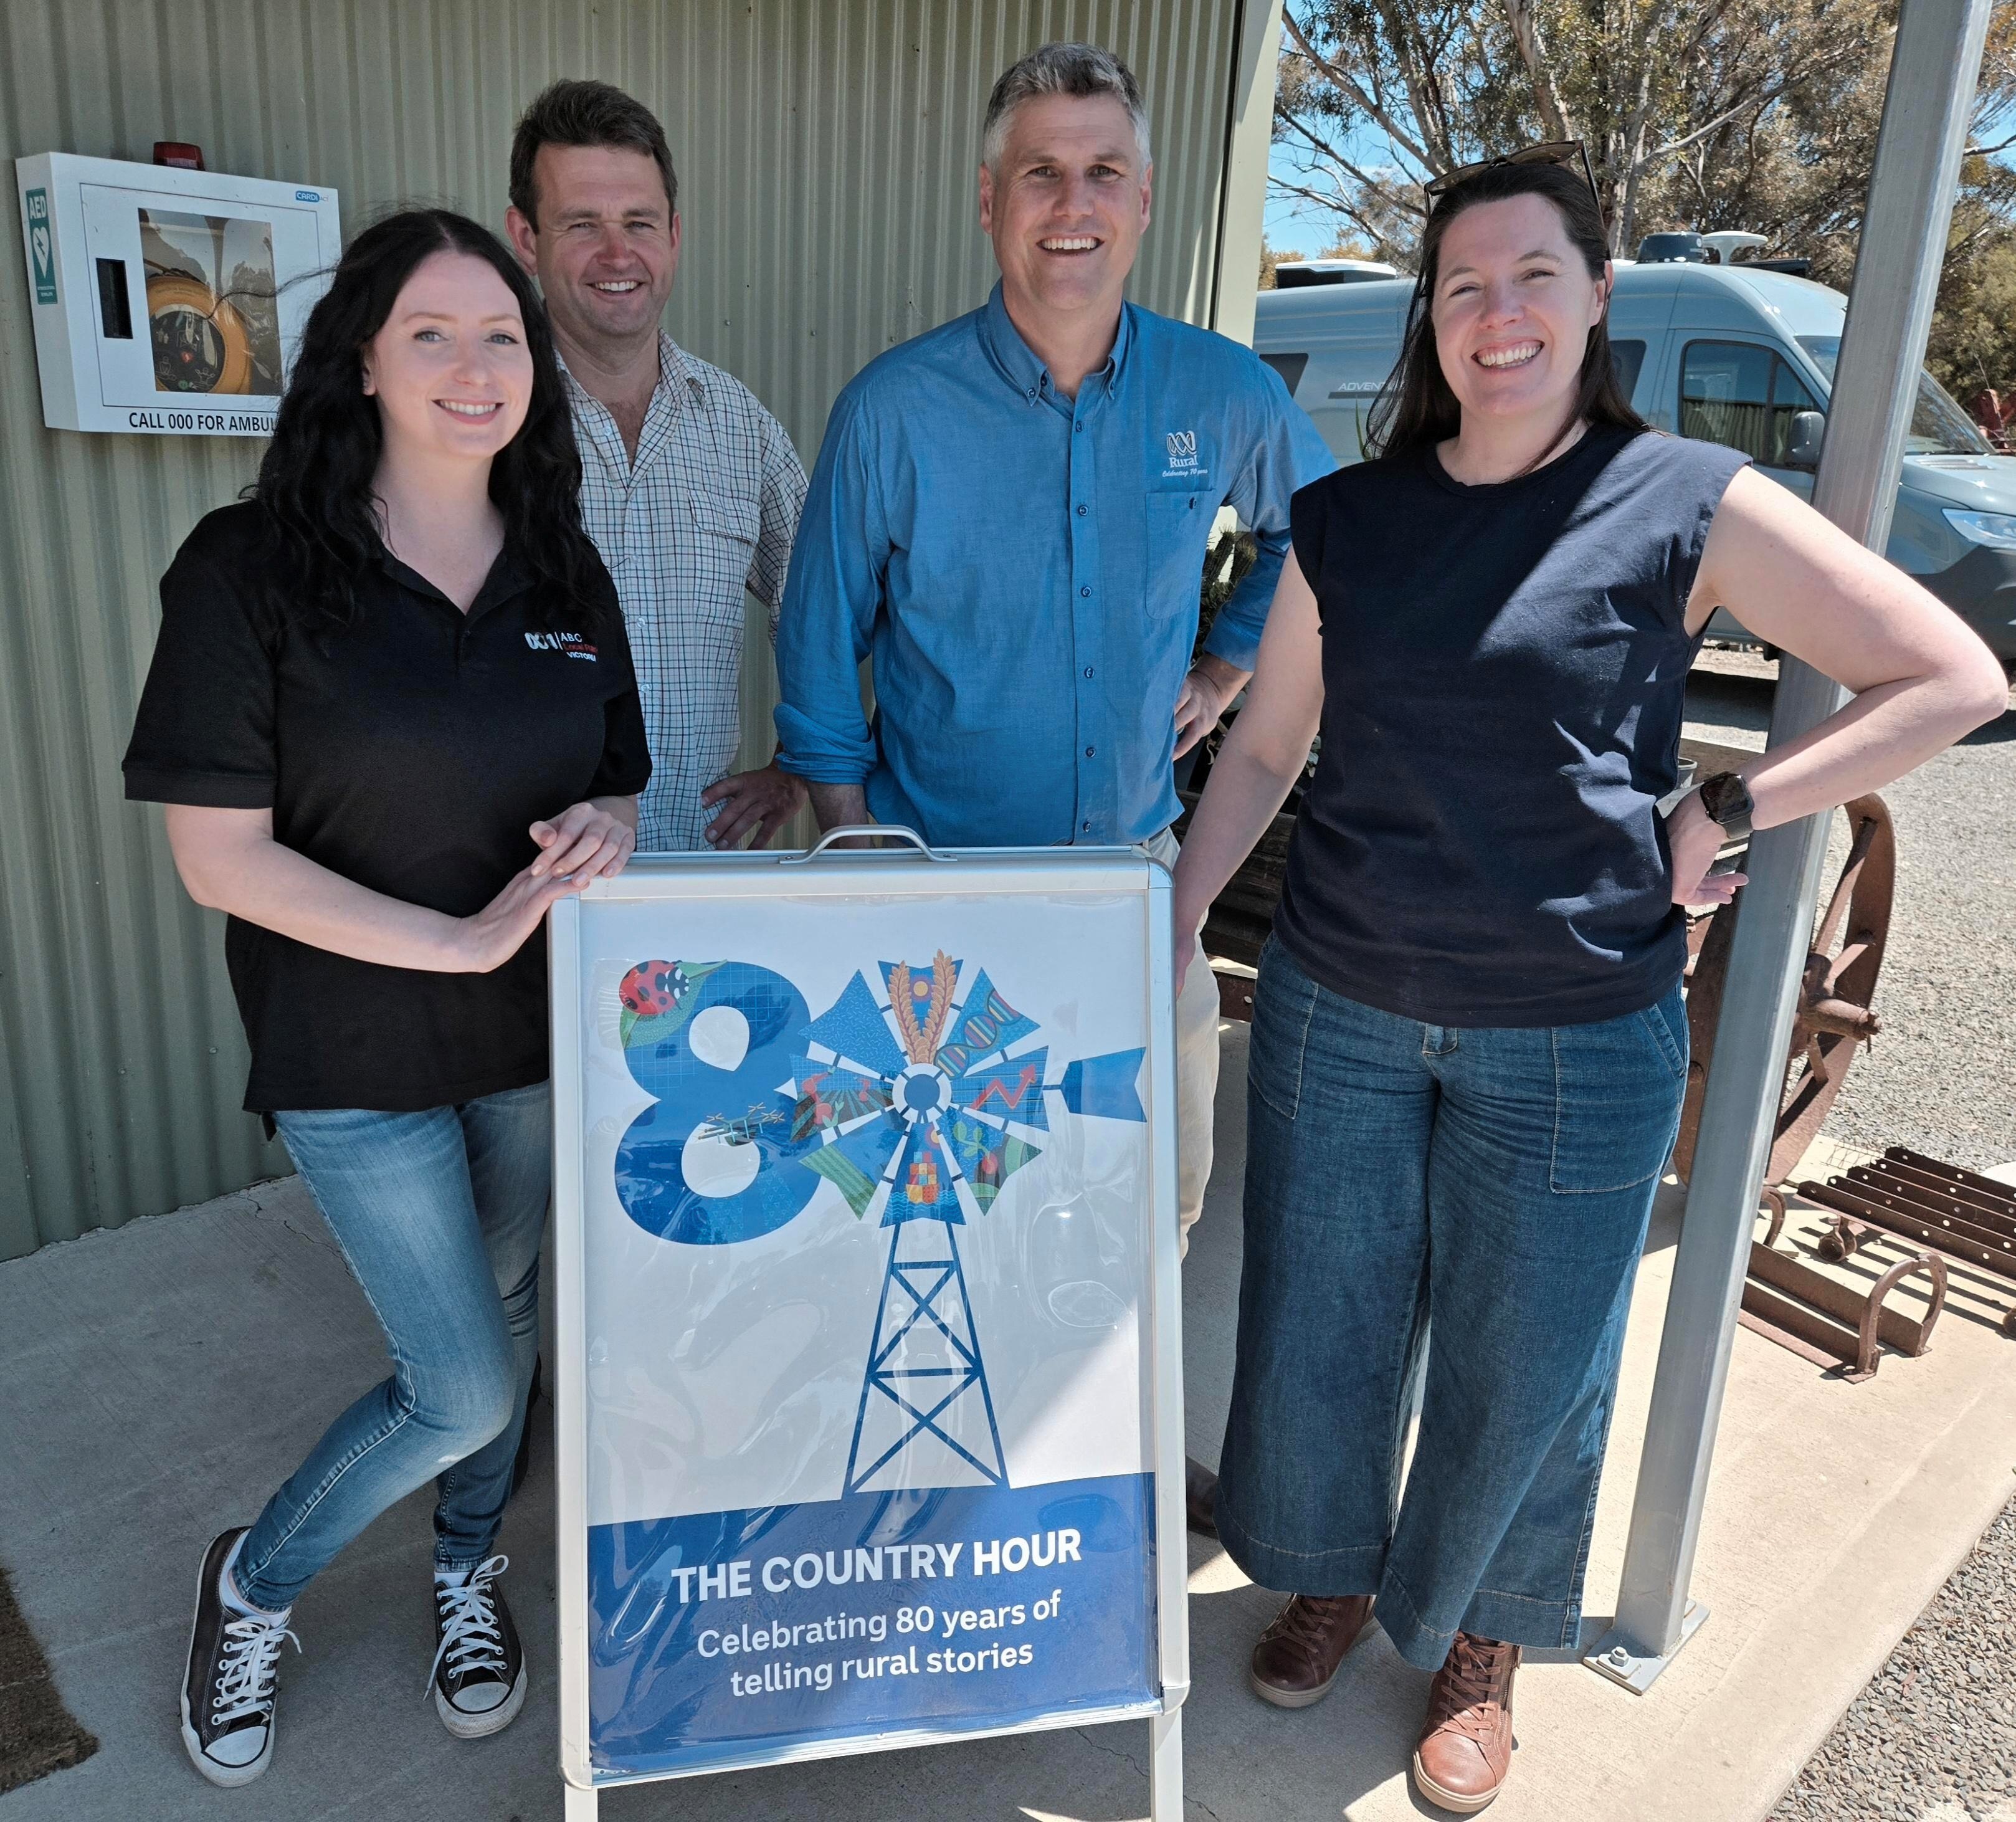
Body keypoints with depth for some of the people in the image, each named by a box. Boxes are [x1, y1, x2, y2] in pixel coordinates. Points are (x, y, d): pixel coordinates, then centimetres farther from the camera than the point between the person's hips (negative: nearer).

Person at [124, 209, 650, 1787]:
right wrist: (465, 940, -20)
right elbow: (220, 855, -14)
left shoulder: (566, 571, 1)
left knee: (508, 1311, 20)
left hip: (544, 1032, 5)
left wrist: (607, 827, -15)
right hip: (357, 1053, -4)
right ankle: (255, 1586, 33)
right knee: (467, 1385, 1)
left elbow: (622, 786, 9)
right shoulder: (253, 565, -13)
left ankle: (468, 1570, 49)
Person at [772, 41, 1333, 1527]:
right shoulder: (895, 408, -10)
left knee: (1163, 1184, 15)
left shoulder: (1225, 395, -2)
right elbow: (822, 651, -3)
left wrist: (1230, 662, 10)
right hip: (944, 886, -3)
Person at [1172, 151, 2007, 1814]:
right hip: (1339, 1010, 3)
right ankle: (1334, 1575, 45)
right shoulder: (1346, 522, 3)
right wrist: (1175, 918, 1)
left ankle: (1477, 1640, 41)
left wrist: (1721, 814, -10)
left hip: (1575, 1037, -2)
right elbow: (1265, 751, 9)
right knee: (1320, 1325, 15)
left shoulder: (1689, 505, -6)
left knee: (1523, 1366, 13)